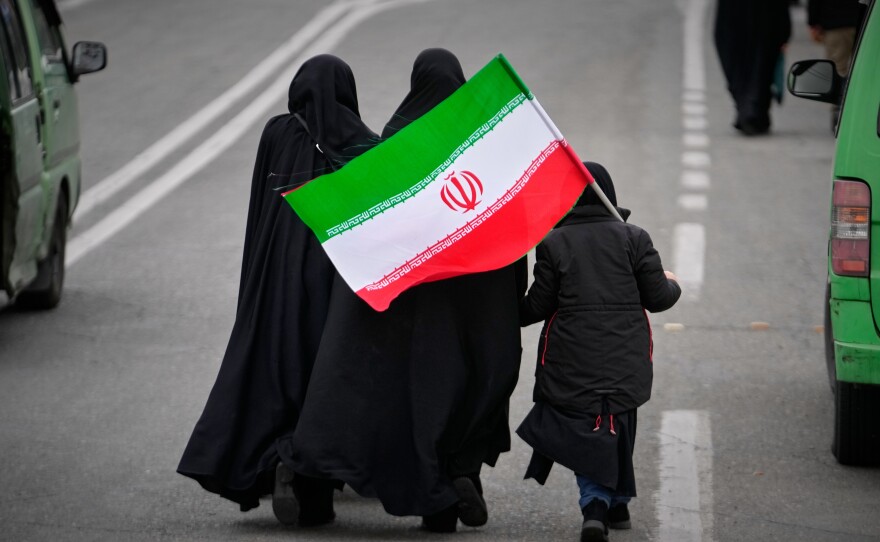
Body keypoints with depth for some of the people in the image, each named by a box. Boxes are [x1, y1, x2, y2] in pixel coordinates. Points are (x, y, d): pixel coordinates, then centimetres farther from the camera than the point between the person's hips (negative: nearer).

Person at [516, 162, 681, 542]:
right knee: (618, 427, 20)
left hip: (571, 364, -2)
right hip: (625, 363, 2)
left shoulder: (553, 244, -4)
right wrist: (672, 285, 23)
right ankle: (617, 503, 28)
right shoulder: (633, 239, -1)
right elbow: (657, 297, 0)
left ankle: (595, 502, -17)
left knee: (582, 431, 4)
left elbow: (538, 306, -2)